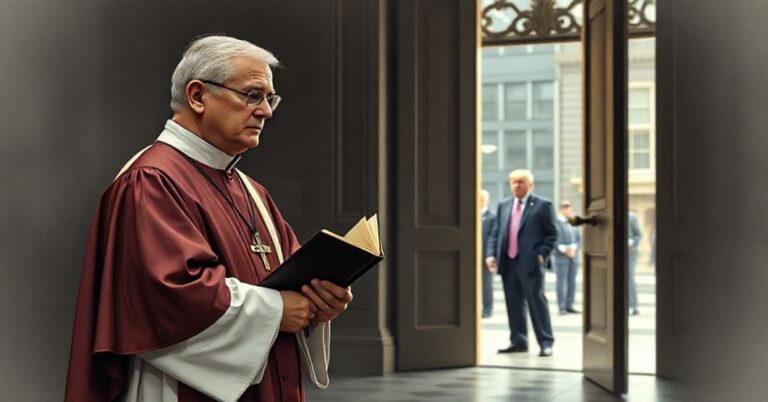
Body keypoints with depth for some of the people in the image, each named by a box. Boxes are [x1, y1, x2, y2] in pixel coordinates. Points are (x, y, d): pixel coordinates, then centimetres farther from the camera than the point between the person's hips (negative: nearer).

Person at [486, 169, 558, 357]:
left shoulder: (542, 205, 0)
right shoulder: (503, 205, 15)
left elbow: (551, 234, -1)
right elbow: (495, 233, 16)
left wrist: (542, 254, -12)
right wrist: (491, 254, 3)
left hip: (530, 262, -5)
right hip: (507, 262, 5)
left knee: (536, 301, -4)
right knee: (513, 303, 9)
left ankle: (546, 343, 2)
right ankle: (518, 341, 18)